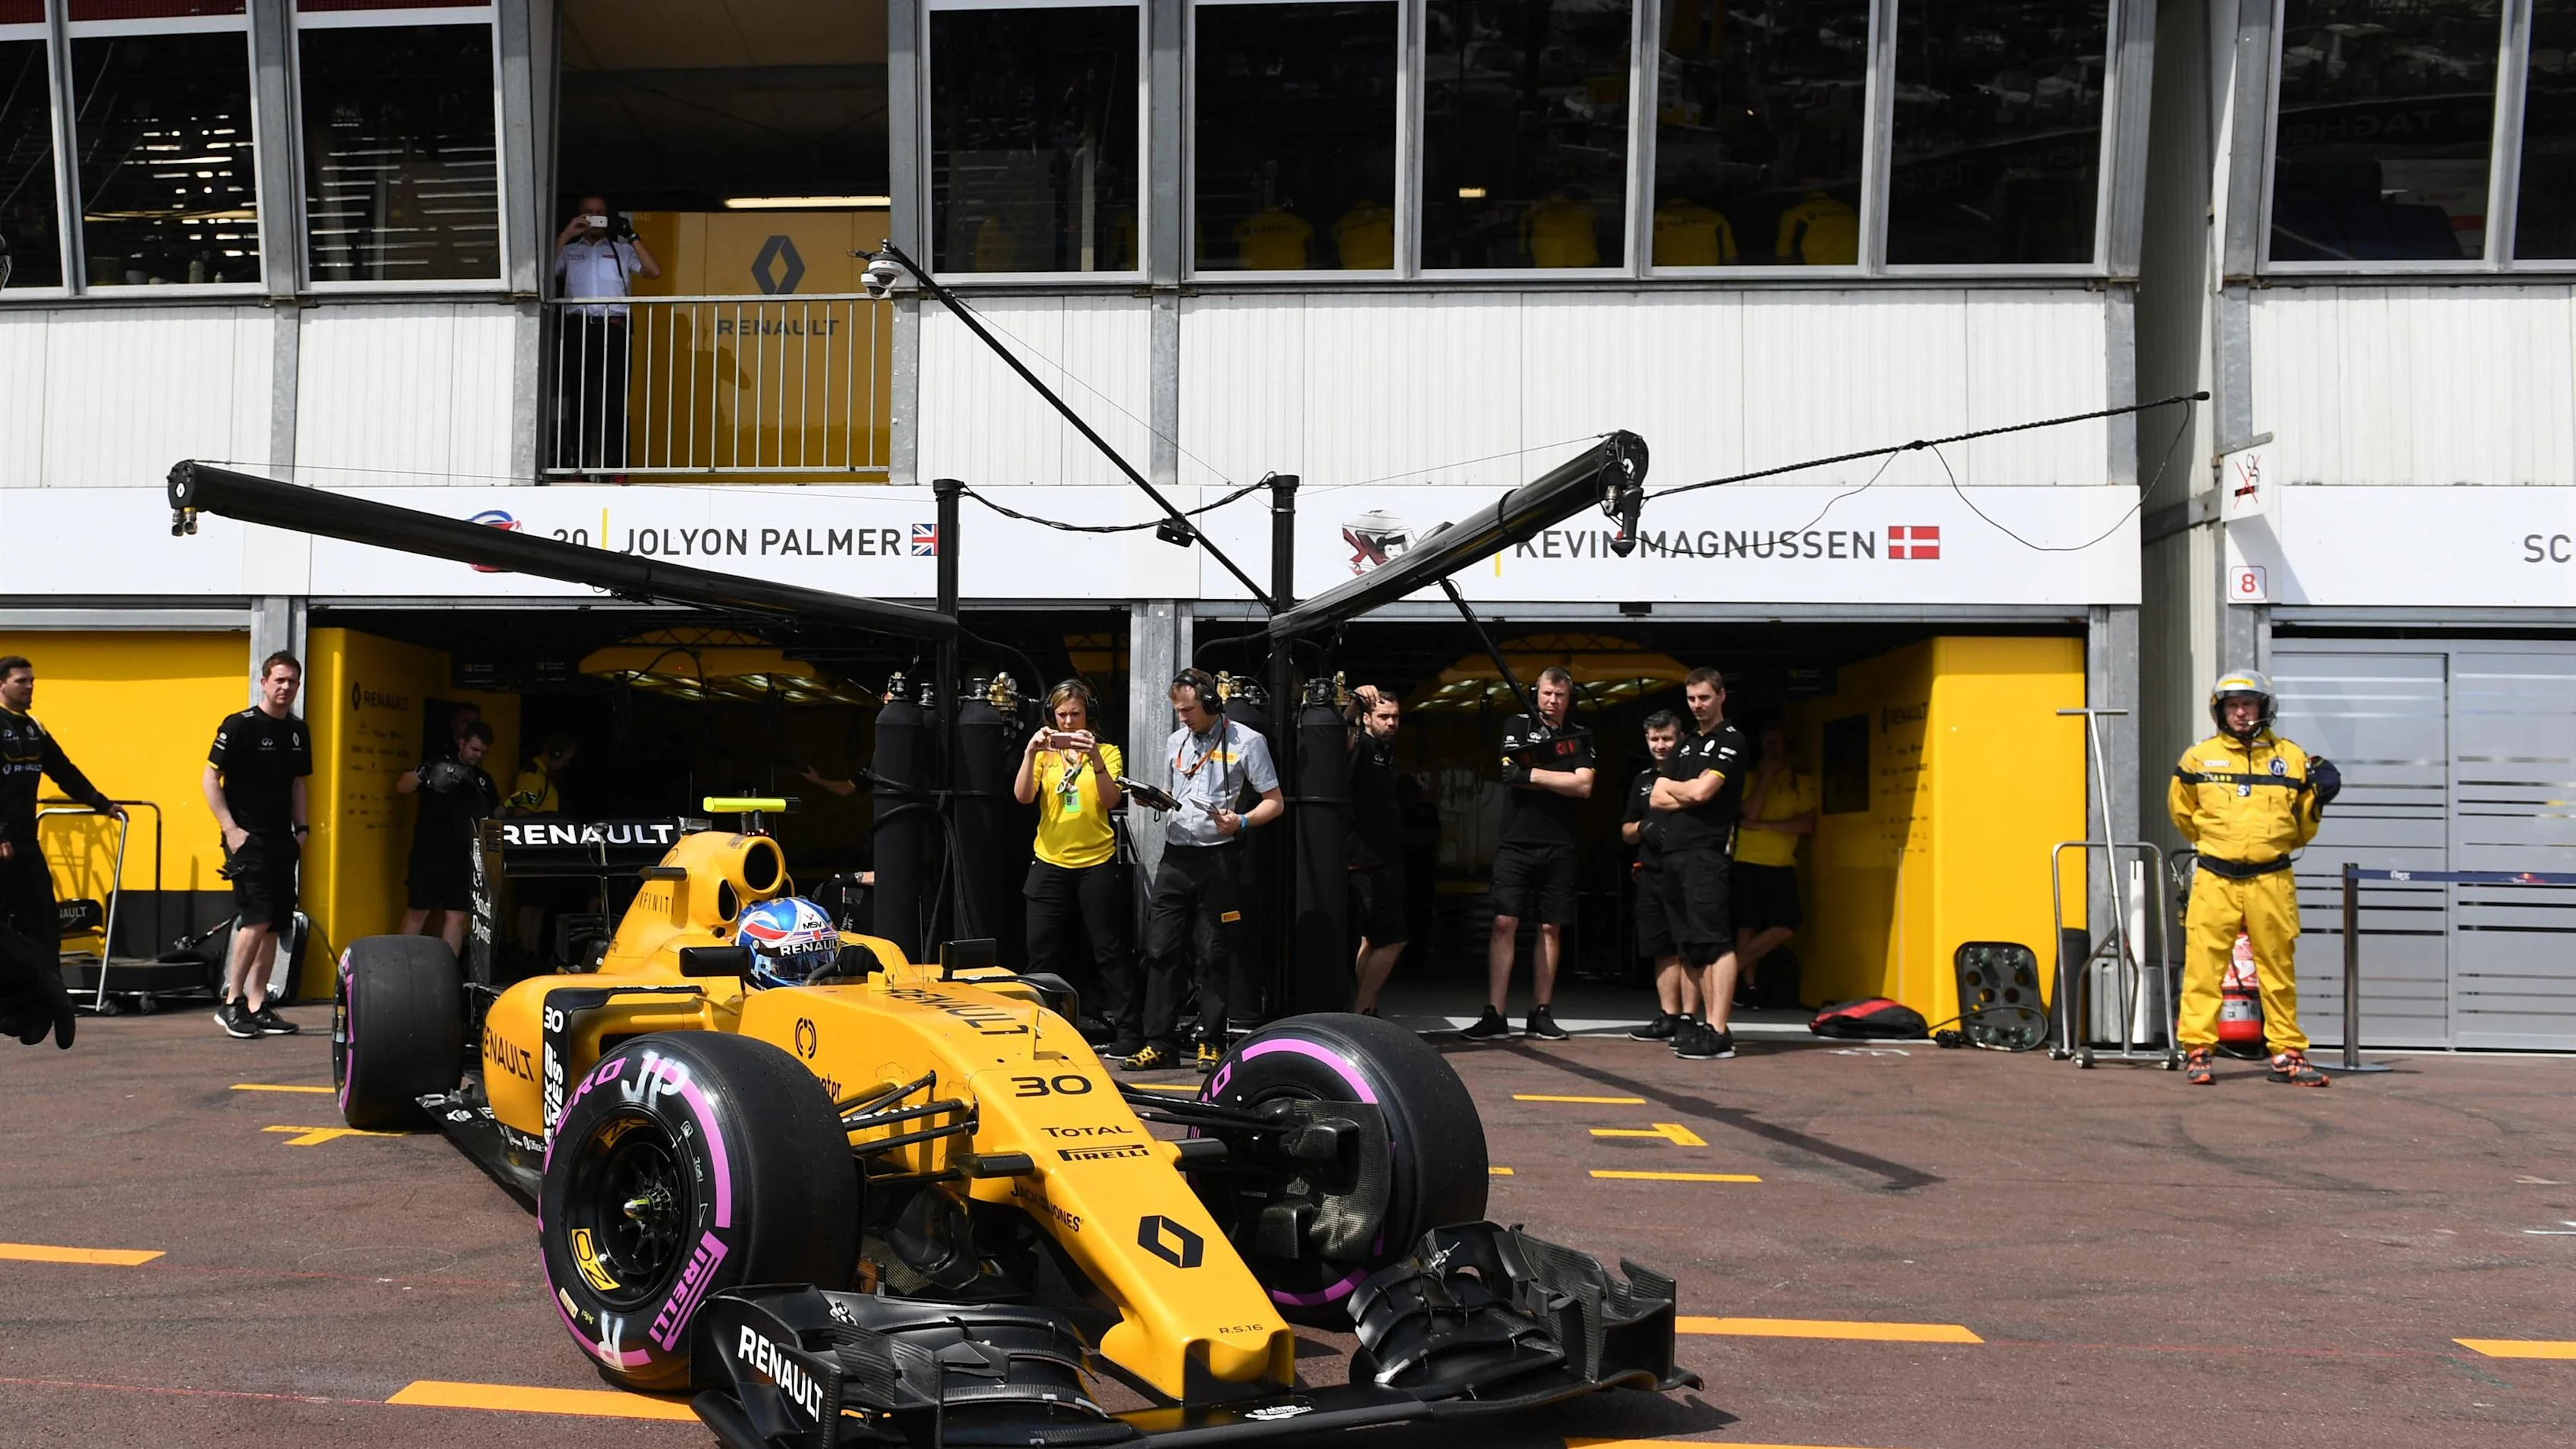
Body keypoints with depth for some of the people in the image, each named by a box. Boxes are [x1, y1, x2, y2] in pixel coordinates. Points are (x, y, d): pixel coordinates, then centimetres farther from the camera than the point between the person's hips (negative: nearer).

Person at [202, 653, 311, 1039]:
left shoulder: (298, 732, 12)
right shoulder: (240, 726, -7)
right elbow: (210, 780, -7)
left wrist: (300, 828, 11)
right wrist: (231, 830, -14)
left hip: (281, 840, 7)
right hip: (248, 838, -7)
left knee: (273, 924, 7)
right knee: (257, 919, -14)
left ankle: (258, 1006, 12)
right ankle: (231, 1004, -5)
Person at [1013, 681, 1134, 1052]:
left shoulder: (1107, 752, 2)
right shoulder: (1045, 753, 7)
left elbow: (1111, 801, -13)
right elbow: (1023, 796, -7)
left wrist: (1094, 757, -25)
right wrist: (1030, 752, -19)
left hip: (1096, 863, -2)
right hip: (1049, 863, 2)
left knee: (1109, 950, 2)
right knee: (1042, 952, 5)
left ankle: (1128, 1031, 7)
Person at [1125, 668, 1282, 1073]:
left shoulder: (1247, 742, -3)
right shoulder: (1176, 742, 15)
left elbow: (1275, 803, -3)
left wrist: (1241, 822, -20)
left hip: (1218, 858, -5)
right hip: (1176, 856, 5)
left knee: (1213, 956, 0)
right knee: (1161, 949, 0)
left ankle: (1212, 1044, 9)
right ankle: (1160, 1043, 5)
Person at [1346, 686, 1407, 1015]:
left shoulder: (1387, 749, 16)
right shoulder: (1362, 745, -9)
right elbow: (1345, 735, -33)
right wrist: (1354, 705, -50)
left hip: (1386, 859, 9)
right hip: (1367, 861, -9)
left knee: (1374, 939, 11)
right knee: (1391, 939, -10)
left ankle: (1365, 1011, 15)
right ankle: (1361, 1012, -6)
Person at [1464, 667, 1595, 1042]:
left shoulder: (1580, 737, 11)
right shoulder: (1517, 726, 7)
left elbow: (1584, 787, -3)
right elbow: (1512, 773, -7)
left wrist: (1532, 775, -7)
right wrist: (1561, 779, -9)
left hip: (1558, 848, 2)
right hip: (1516, 842, -2)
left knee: (1551, 929, 5)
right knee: (1504, 924, -8)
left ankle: (1541, 1013, 11)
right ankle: (1494, 1015, -8)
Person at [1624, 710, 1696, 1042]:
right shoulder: (1643, 780, 19)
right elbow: (1626, 832, 21)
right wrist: (1642, 828, 0)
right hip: (1651, 875, 6)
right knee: (1663, 951, 8)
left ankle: (1688, 1019, -4)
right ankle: (1668, 1018, 13)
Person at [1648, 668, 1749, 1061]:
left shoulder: (1731, 741, -1)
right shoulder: (1685, 744, 22)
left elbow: (1702, 791, -12)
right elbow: (1656, 799, 15)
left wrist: (1671, 787, 6)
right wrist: (1688, 793, -2)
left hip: (1705, 852, -8)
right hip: (1673, 853, 8)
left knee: (1714, 942, -13)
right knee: (1693, 948, 8)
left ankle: (1718, 1033, -19)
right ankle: (1706, 1023, 12)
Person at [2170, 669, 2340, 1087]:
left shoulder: (2292, 758, 8)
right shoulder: (2199, 758, 5)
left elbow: (2302, 830, 16)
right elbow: (2181, 811, 20)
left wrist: (2317, 800, -1)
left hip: (2272, 881, 1)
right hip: (2215, 880, -1)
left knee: (2280, 968, 6)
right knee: (2203, 966, -4)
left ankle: (2287, 1052, 14)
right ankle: (2197, 1050, 1)